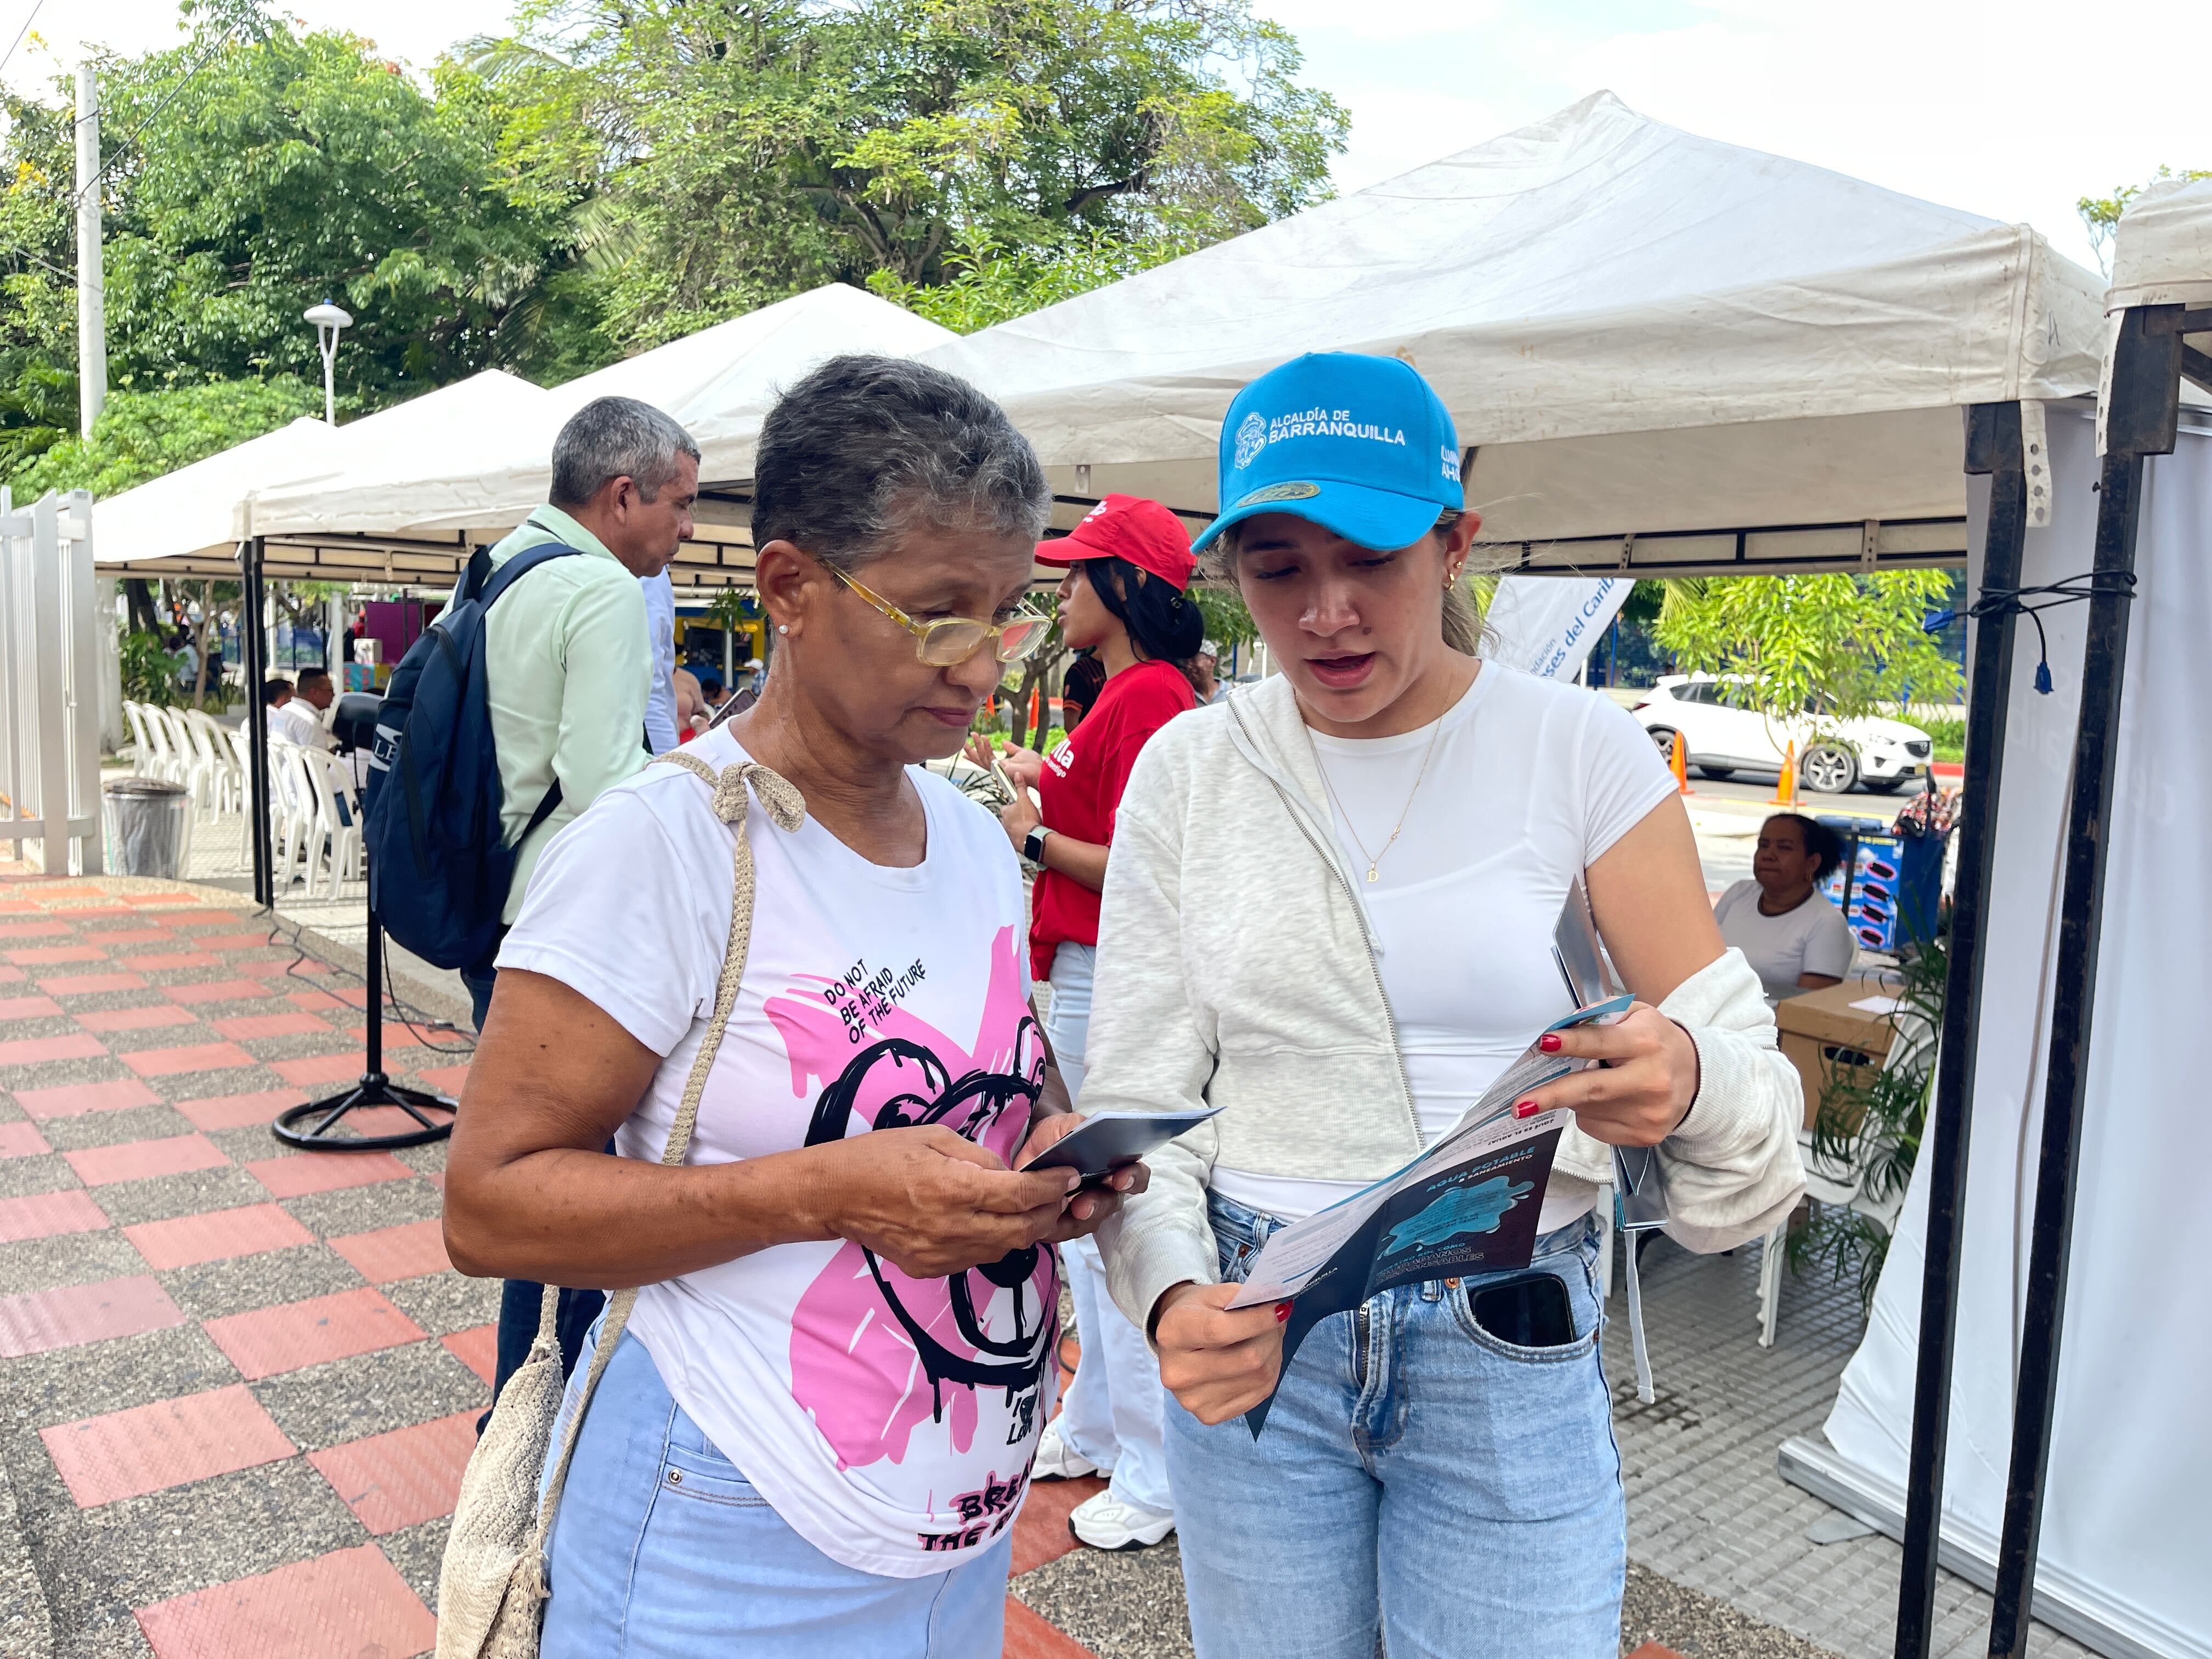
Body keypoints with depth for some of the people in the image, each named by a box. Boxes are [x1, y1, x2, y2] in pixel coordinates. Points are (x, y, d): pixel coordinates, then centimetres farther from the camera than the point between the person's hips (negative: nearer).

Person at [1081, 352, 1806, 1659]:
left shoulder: (1581, 750, -7)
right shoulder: (1190, 768, -3)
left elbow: (1749, 1066, -7)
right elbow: (1136, 1094, -2)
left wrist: (1688, 1085, -30)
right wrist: (1172, 1292, -20)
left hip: (1509, 1346, -1)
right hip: (1255, 1329, 2)